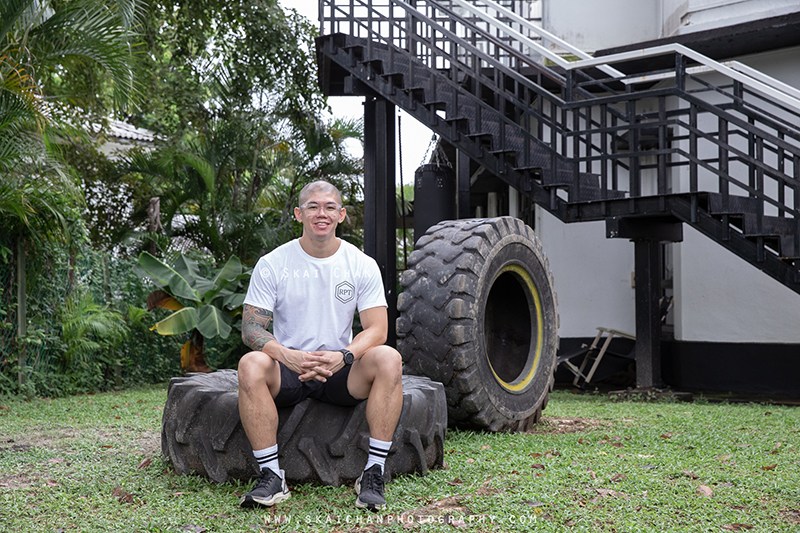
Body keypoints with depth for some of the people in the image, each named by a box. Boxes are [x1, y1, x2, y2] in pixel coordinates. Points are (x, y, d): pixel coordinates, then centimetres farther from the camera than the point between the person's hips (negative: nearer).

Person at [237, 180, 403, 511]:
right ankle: (272, 476, -23)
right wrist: (287, 356, -28)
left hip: (341, 372, 1)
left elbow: (376, 329, -5)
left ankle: (373, 473, -21)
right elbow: (251, 328, -7)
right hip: (288, 372, 0)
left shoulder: (362, 265, 1)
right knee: (251, 365, -33)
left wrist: (342, 357, -27)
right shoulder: (272, 264, -2)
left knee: (389, 359, -28)